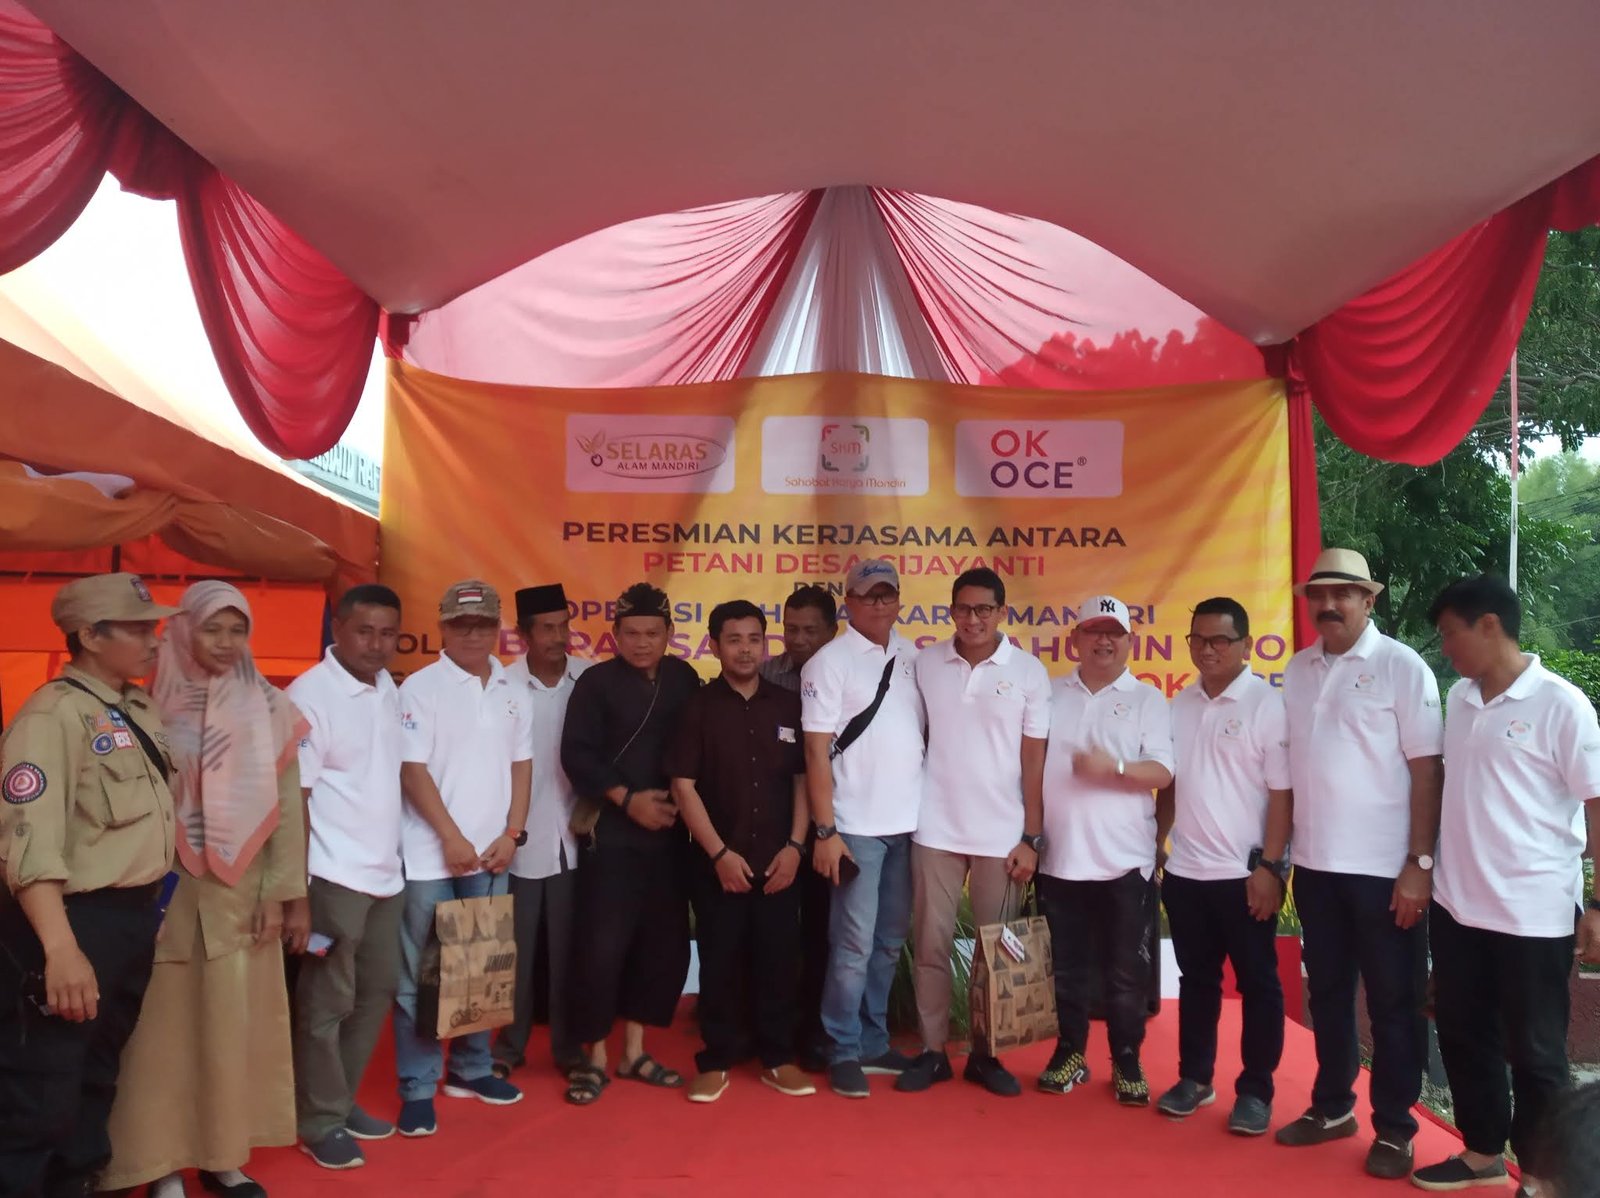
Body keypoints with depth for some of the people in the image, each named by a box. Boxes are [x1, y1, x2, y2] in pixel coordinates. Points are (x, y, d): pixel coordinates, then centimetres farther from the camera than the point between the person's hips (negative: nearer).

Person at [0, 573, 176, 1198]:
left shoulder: (143, 711, 9)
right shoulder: (54, 713, -17)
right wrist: (61, 948, -34)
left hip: (136, 919, 9)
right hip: (75, 921, -8)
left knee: (98, 1078, 22)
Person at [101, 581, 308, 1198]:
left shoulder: (268, 708, 0)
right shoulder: (157, 706, -3)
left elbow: (286, 803, 1)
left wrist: (278, 892, -2)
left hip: (242, 892, 1)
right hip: (168, 888, -1)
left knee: (235, 1023, 7)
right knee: (167, 1025, 4)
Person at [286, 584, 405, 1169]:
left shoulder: (389, 688, 8)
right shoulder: (310, 694, -13)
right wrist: (295, 888, -15)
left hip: (386, 872, 8)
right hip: (334, 874, -7)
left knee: (378, 991, 15)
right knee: (326, 1002, 3)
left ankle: (343, 1101, 30)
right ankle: (320, 1122, 18)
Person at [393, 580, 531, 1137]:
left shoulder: (513, 692, 8)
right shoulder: (420, 687, -7)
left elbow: (521, 765, 11)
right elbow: (412, 770, -11)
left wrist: (511, 833, 0)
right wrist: (452, 838, -14)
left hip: (491, 853, 5)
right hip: (432, 853, -5)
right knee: (420, 975, 3)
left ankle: (470, 1068, 28)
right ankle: (417, 1088, 12)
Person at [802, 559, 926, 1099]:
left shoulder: (912, 658, 8)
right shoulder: (829, 662, -6)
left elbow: (925, 731, 13)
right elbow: (816, 751, -8)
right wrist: (825, 831, -12)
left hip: (907, 824, 5)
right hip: (857, 827, -5)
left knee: (889, 943, 13)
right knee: (854, 946, 0)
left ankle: (874, 1043, 25)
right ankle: (844, 1053, 14)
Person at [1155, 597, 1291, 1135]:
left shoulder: (1269, 705, -8)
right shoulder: (1178, 705, 8)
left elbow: (1282, 794, -11)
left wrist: (1269, 866, -15)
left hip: (1244, 873, -5)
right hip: (1185, 872, 5)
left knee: (1257, 984, 7)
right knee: (1196, 979, 15)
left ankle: (1255, 1091, 18)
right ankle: (1194, 1077, 27)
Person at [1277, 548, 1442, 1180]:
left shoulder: (1402, 667, -7)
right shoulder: (1297, 671, 7)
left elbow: (1425, 771, -9)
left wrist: (1419, 863, -13)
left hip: (1383, 869, -5)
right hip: (1315, 865, 5)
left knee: (1393, 1003, 7)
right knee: (1327, 993, 16)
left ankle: (1393, 1129, 20)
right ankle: (1331, 1106, 31)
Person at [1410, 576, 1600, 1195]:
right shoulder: (1459, 699, 7)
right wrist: (1428, 872, 13)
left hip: (1534, 914, -6)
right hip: (1457, 906, 6)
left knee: (1534, 1052, 7)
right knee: (1463, 1035, 16)